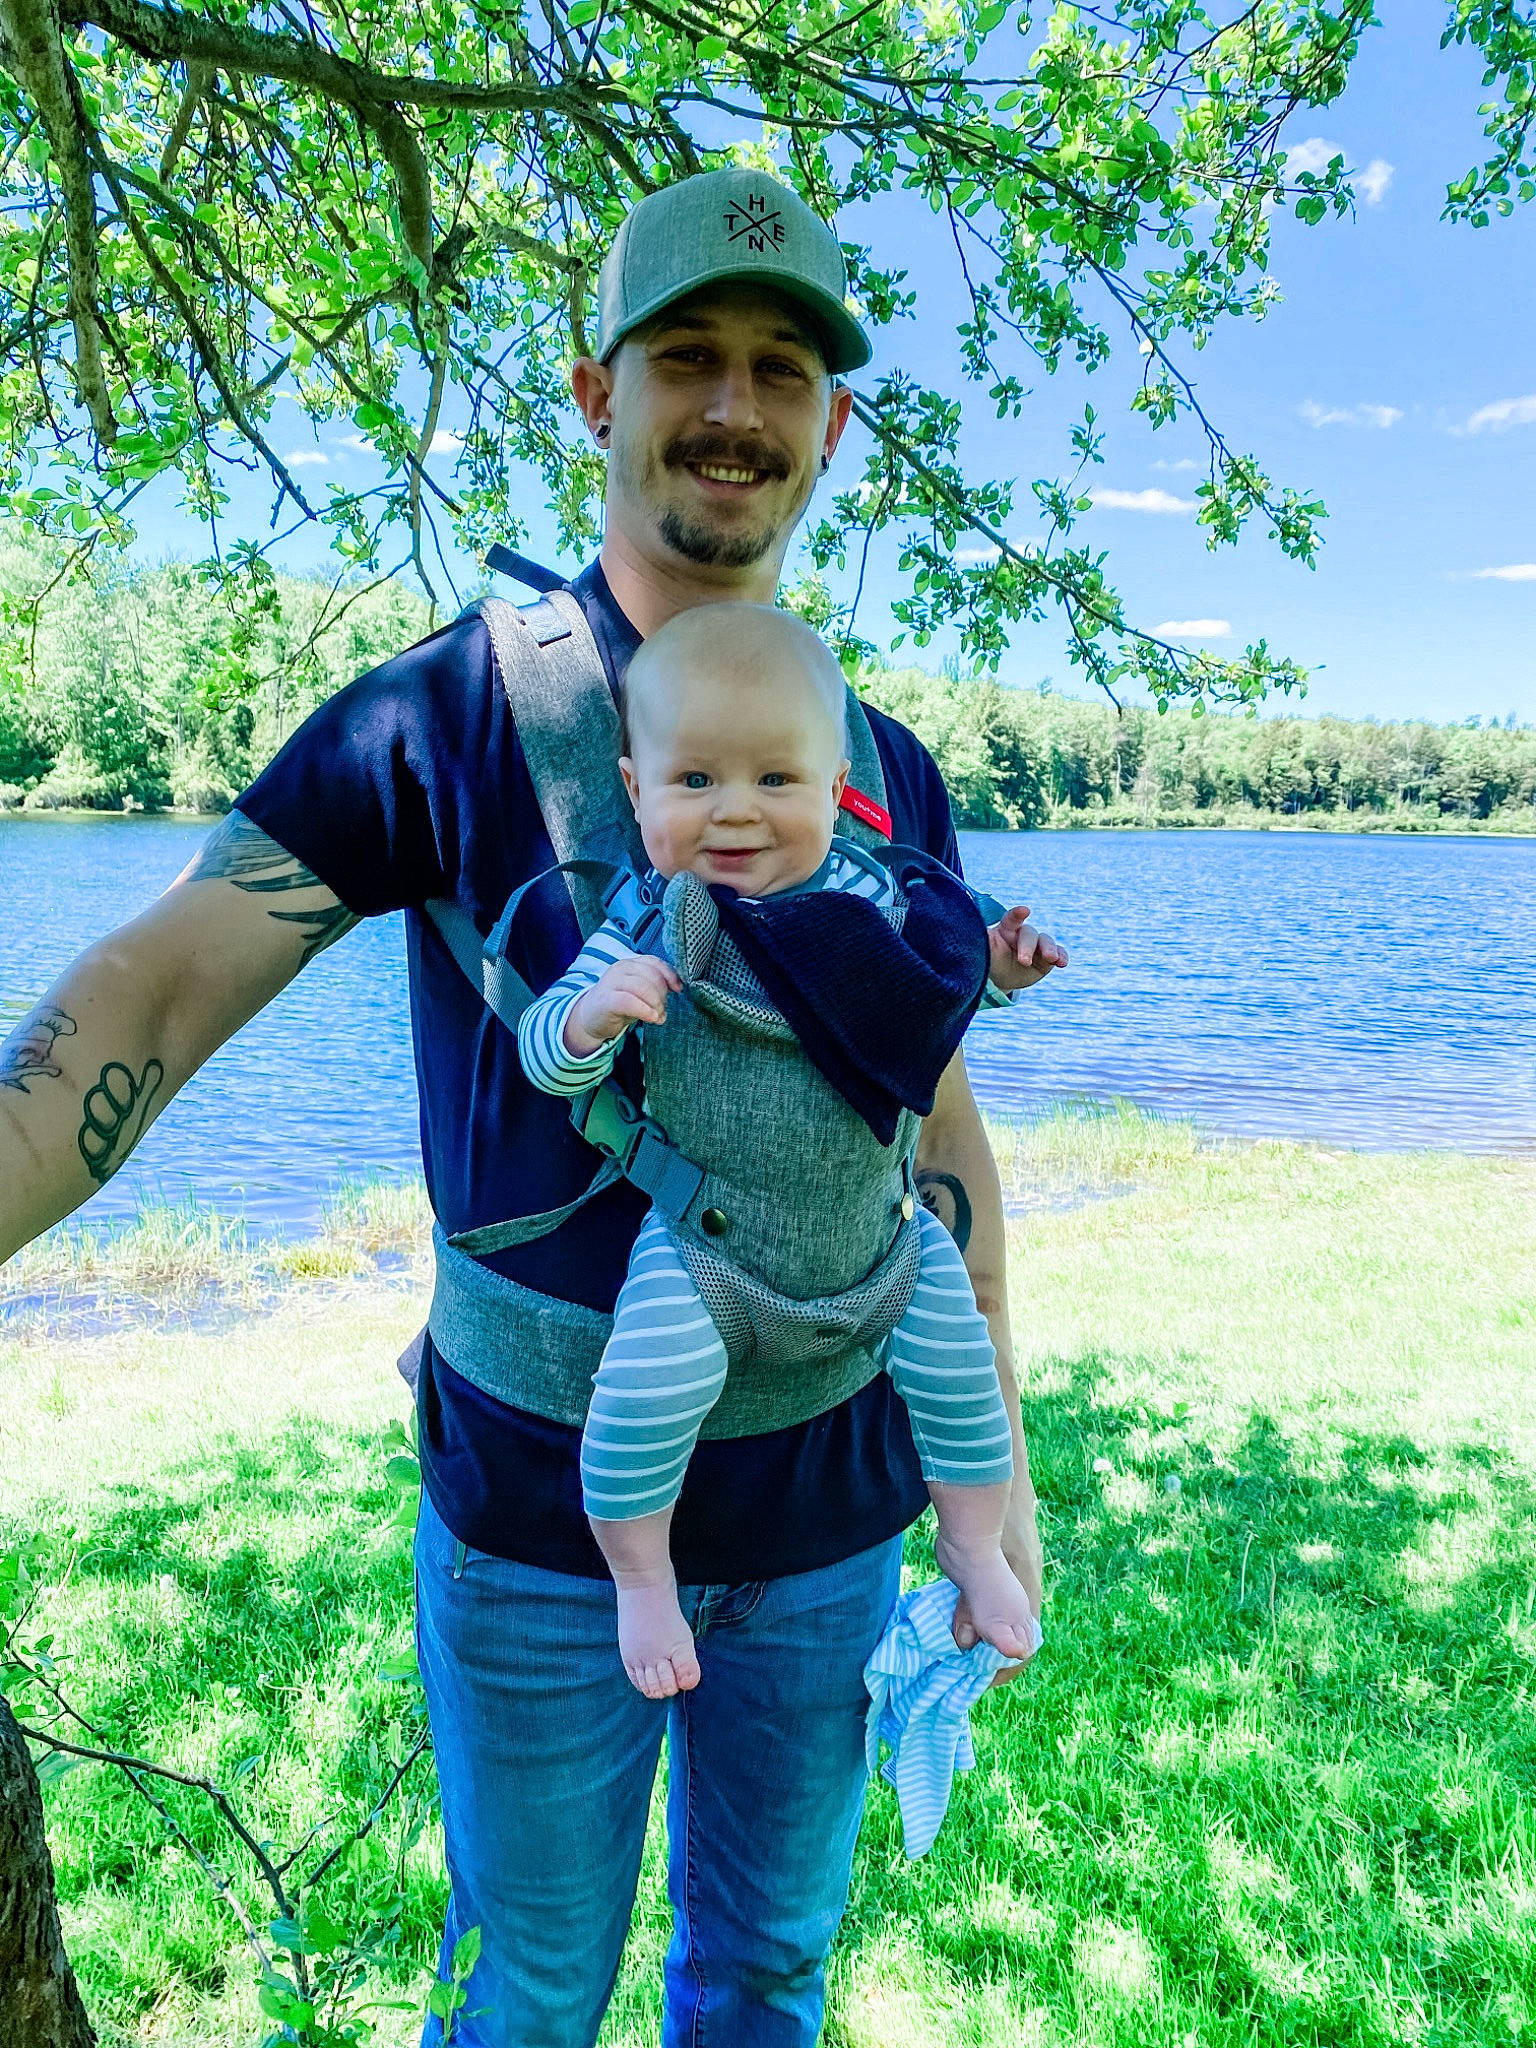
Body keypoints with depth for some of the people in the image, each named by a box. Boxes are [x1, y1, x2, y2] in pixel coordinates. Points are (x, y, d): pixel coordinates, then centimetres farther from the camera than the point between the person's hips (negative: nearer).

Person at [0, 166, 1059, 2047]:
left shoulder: (891, 777, 2)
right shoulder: (450, 715, -10)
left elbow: (941, 1129, 6)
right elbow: (161, 985, -19)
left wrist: (997, 1455, 7)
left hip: (827, 1512, 4)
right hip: (542, 1517, -3)